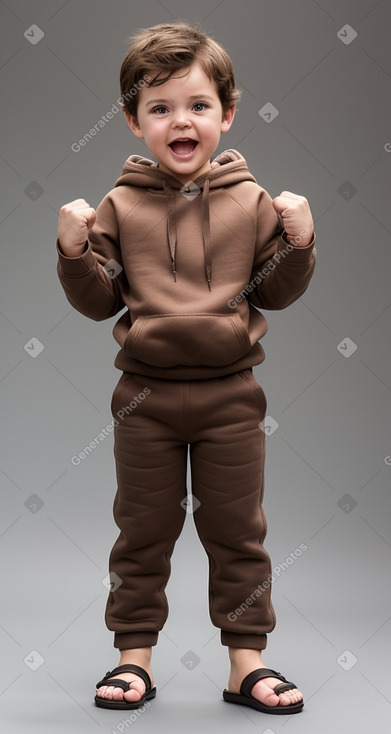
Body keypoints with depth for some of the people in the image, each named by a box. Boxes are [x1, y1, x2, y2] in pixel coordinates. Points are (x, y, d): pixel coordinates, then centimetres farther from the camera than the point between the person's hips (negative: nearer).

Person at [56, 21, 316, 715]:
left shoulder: (251, 202, 1)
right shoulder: (120, 206, 0)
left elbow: (275, 291, 4)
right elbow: (99, 300, 1)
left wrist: (298, 240, -12)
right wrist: (74, 250, -15)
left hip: (231, 394, 0)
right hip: (146, 396, 0)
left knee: (237, 531, 9)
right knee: (142, 530, 10)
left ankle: (246, 659, 22)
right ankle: (134, 655, 24)